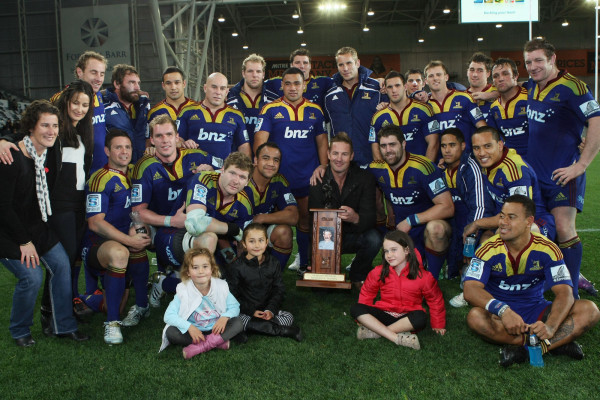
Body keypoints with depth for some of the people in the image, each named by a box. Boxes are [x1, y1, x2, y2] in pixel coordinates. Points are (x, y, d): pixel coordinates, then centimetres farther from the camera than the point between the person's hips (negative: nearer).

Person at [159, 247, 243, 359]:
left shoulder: (221, 286, -8)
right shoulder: (183, 291, -12)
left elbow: (234, 307, -3)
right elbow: (169, 316, -15)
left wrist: (225, 317, -25)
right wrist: (189, 327, -28)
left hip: (216, 329, 1)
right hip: (194, 330, 0)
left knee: (237, 323, -24)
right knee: (171, 332, -26)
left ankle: (199, 347, -31)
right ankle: (218, 342, -25)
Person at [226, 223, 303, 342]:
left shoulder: (273, 263, 2)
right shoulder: (236, 267, -7)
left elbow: (279, 290, 4)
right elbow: (233, 296, -6)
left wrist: (271, 310, -13)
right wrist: (252, 311, -16)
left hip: (267, 310, 3)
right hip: (245, 312, -2)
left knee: (289, 317, -18)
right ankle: (281, 330, -28)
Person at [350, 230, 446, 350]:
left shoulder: (422, 276, -8)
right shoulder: (379, 272, -2)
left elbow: (435, 300, 4)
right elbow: (367, 294, 11)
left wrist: (438, 325, 9)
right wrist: (364, 317, 5)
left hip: (407, 317, -2)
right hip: (384, 314, 2)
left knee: (421, 318, -38)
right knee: (355, 309, -24)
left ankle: (375, 331, -31)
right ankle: (397, 338, -33)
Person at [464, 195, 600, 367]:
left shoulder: (547, 249, -8)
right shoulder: (489, 250, -12)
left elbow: (564, 293, -15)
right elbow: (471, 290, -23)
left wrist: (550, 327, -35)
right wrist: (503, 311, -41)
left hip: (536, 310, 2)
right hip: (502, 315, -2)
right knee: (475, 317, -35)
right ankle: (559, 342, -27)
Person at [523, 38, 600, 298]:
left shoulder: (570, 87, -13)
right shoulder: (531, 87, 9)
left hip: (563, 173, -7)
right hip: (534, 172, 7)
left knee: (564, 230, -10)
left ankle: (571, 295, 0)